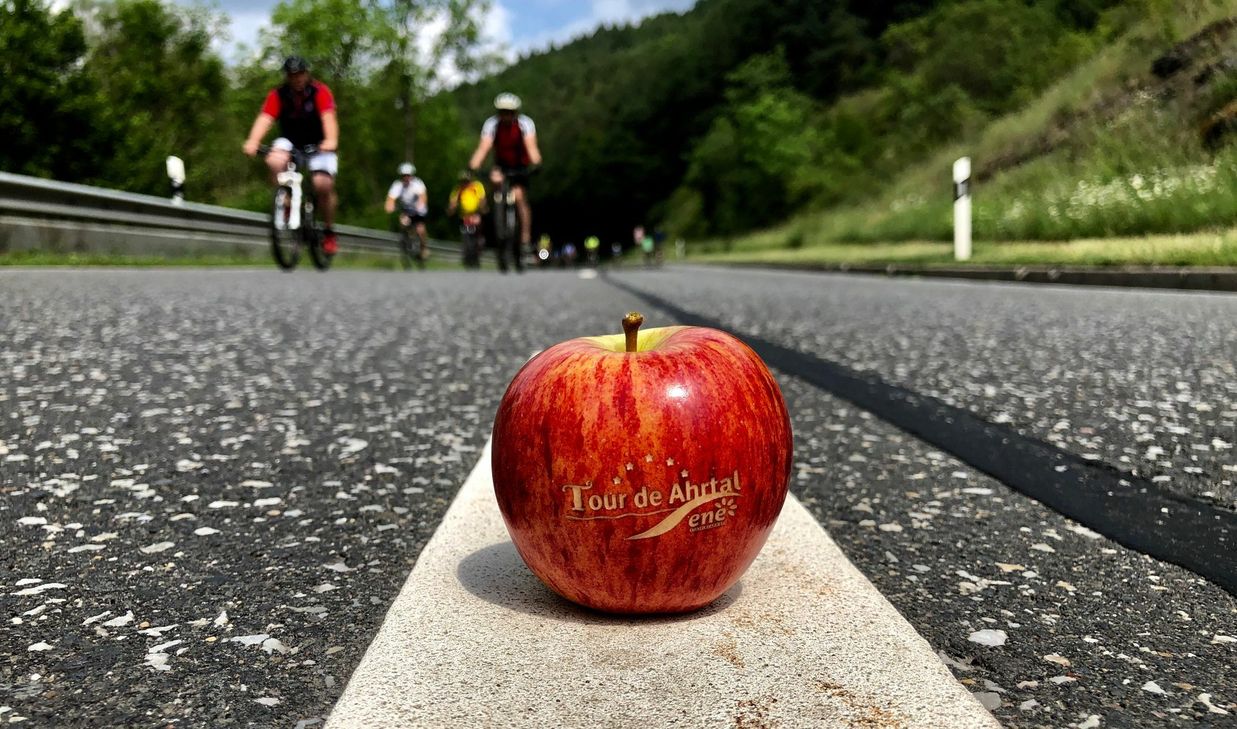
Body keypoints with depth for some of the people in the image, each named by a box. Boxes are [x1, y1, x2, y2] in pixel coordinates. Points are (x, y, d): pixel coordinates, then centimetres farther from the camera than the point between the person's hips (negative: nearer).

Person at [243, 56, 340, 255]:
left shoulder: (320, 91, -15)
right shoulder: (278, 95, -11)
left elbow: (328, 117, -31)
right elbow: (265, 118, -25)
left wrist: (331, 141, -52)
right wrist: (253, 142, -44)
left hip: (318, 145, -2)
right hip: (290, 141, 2)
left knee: (323, 185, -21)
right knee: (274, 161, -32)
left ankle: (329, 233, -1)